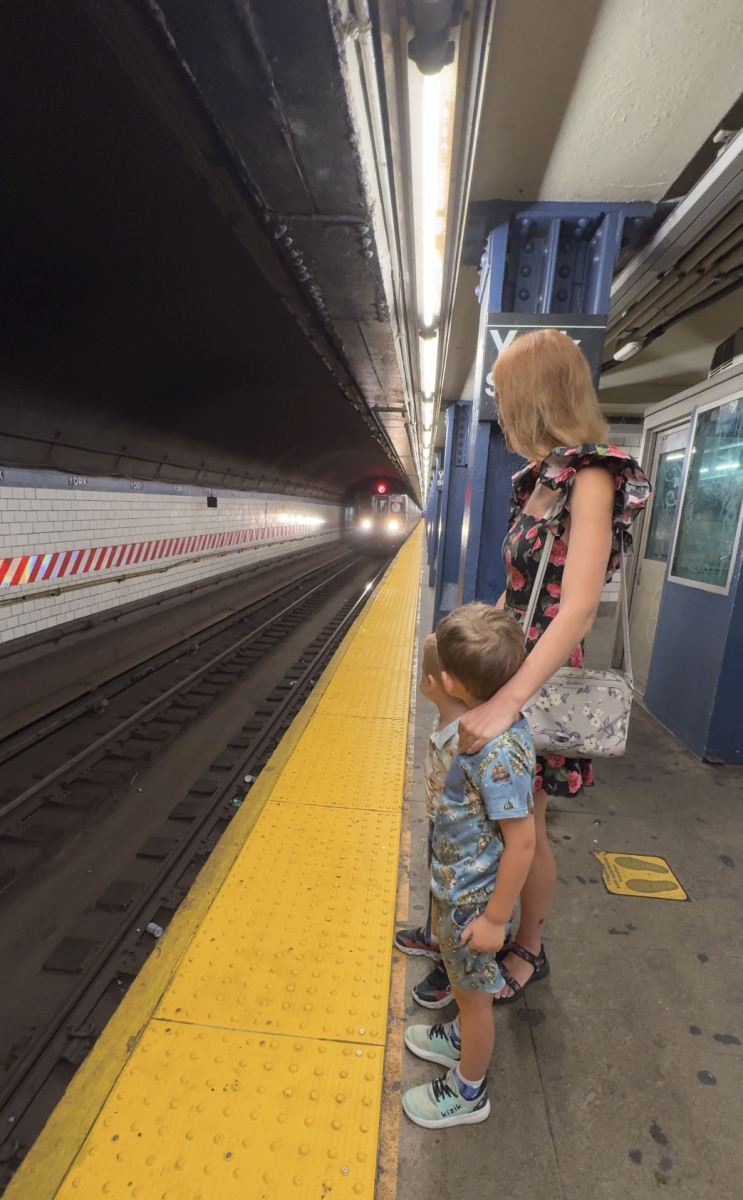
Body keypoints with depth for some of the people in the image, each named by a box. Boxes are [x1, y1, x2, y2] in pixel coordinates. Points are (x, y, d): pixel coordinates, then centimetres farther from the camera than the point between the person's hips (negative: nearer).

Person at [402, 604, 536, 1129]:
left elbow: (522, 843, -29)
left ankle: (468, 1091, 46)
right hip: (459, 884, 8)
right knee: (465, 981, 32)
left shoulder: (499, 752, -36)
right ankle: (462, 1038, 59)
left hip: (473, 897, -8)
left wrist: (496, 918, -19)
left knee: (475, 991, 19)